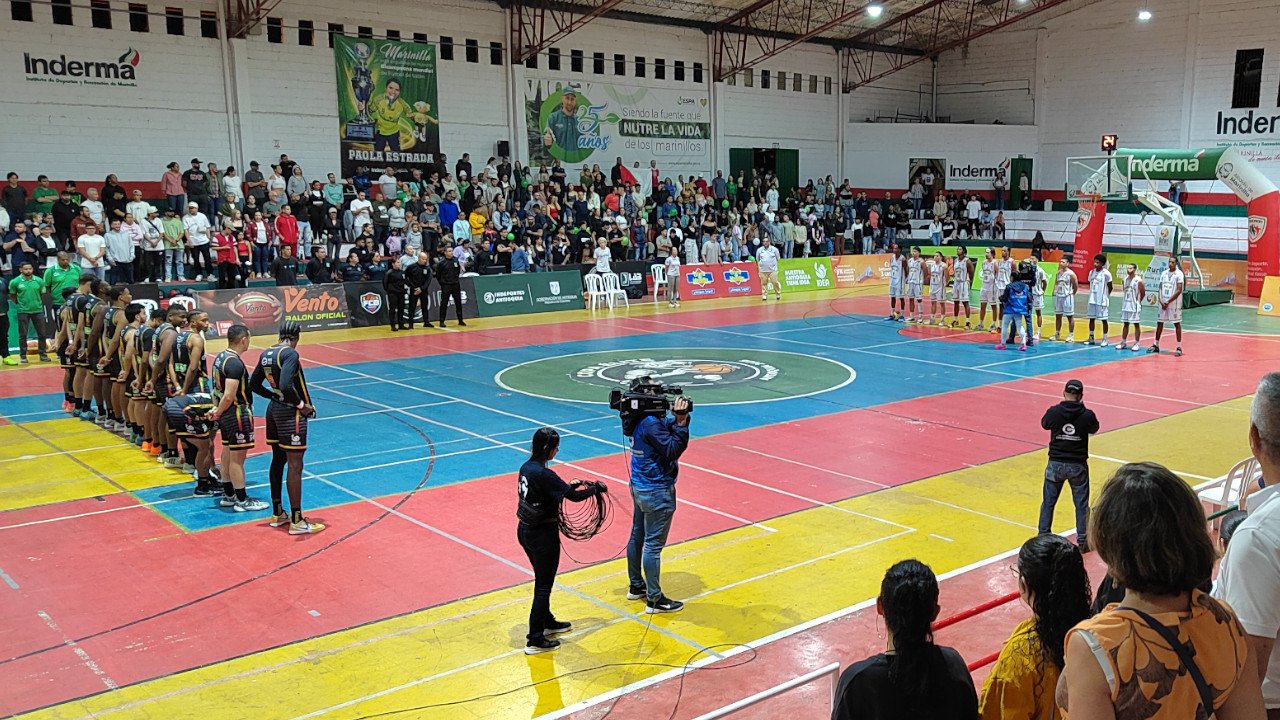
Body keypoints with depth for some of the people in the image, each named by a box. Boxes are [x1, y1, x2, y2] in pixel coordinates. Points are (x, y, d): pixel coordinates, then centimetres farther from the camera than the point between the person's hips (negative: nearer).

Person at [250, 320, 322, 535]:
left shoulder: (266, 354, 8)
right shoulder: (290, 354, -18)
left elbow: (254, 384, 16)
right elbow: (286, 386, -30)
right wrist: (301, 405, -17)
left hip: (274, 411, 9)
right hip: (291, 414, -9)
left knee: (278, 461, 18)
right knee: (295, 466, -4)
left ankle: (277, 513, 28)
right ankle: (296, 521, 1)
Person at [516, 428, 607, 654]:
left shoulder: (526, 467, 1)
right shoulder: (544, 474, -25)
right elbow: (574, 496, -20)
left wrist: (570, 485, 9)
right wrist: (596, 488, -3)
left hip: (525, 531, 9)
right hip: (543, 535, -9)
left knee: (543, 580, 26)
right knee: (544, 586, 4)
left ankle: (547, 622, 44)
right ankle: (535, 641, 11)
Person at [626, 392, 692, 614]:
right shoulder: (651, 424, -25)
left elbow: (665, 430, 9)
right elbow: (672, 450, -26)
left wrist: (676, 418, -8)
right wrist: (681, 423, -28)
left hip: (639, 485, 10)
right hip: (656, 491, -10)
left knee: (637, 536, 19)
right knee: (653, 544, -2)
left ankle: (636, 586, 34)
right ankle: (654, 599, 5)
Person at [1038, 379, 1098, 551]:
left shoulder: (1054, 412, -12)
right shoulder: (1087, 415, -11)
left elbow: (1044, 424, 10)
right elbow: (1094, 429, 11)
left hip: (1056, 464, 0)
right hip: (1078, 466, 0)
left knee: (1048, 502, 13)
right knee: (1081, 504, 12)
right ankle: (1082, 541, 16)